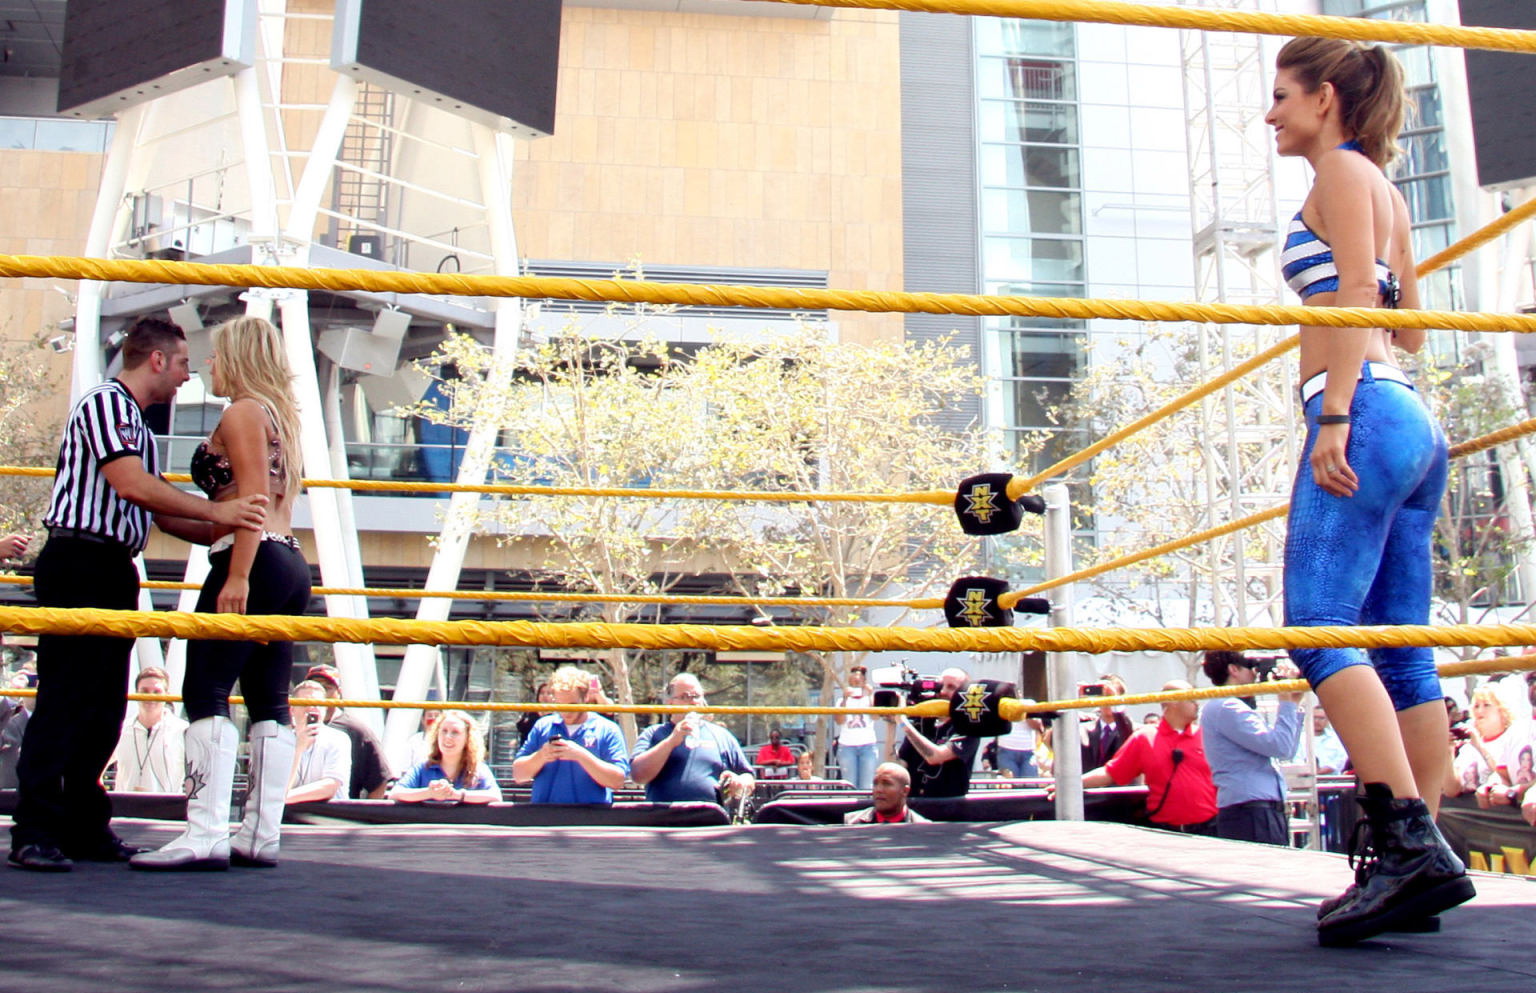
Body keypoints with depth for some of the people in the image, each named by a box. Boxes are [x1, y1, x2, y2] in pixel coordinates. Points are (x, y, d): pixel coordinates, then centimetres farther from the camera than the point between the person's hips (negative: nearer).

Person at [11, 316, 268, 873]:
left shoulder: (137, 422, 21)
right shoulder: (106, 402, -7)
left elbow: (154, 507, 21)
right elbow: (132, 485, -20)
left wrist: (214, 532, 10)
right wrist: (215, 512, -21)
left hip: (114, 572, 10)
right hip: (78, 563, -10)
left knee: (104, 706, 10)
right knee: (63, 698, -9)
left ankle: (83, 826, 16)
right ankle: (34, 832, -5)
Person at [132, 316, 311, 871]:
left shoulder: (242, 412, -4)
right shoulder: (279, 416, 23)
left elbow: (253, 497, -15)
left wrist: (237, 576, -21)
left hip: (254, 565, -10)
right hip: (291, 564, 10)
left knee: (206, 692, -10)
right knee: (270, 701, 5)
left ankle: (206, 834, -15)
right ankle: (261, 834, 6)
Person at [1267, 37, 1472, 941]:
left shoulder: (1344, 173, 2)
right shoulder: (1388, 195, 27)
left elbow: (1359, 293, -12)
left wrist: (1334, 413, -19)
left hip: (1366, 416, -10)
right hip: (1414, 423, 10)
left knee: (1321, 628, -18)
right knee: (1400, 654, 4)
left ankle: (1410, 842, -23)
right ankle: (1417, 859, 4)